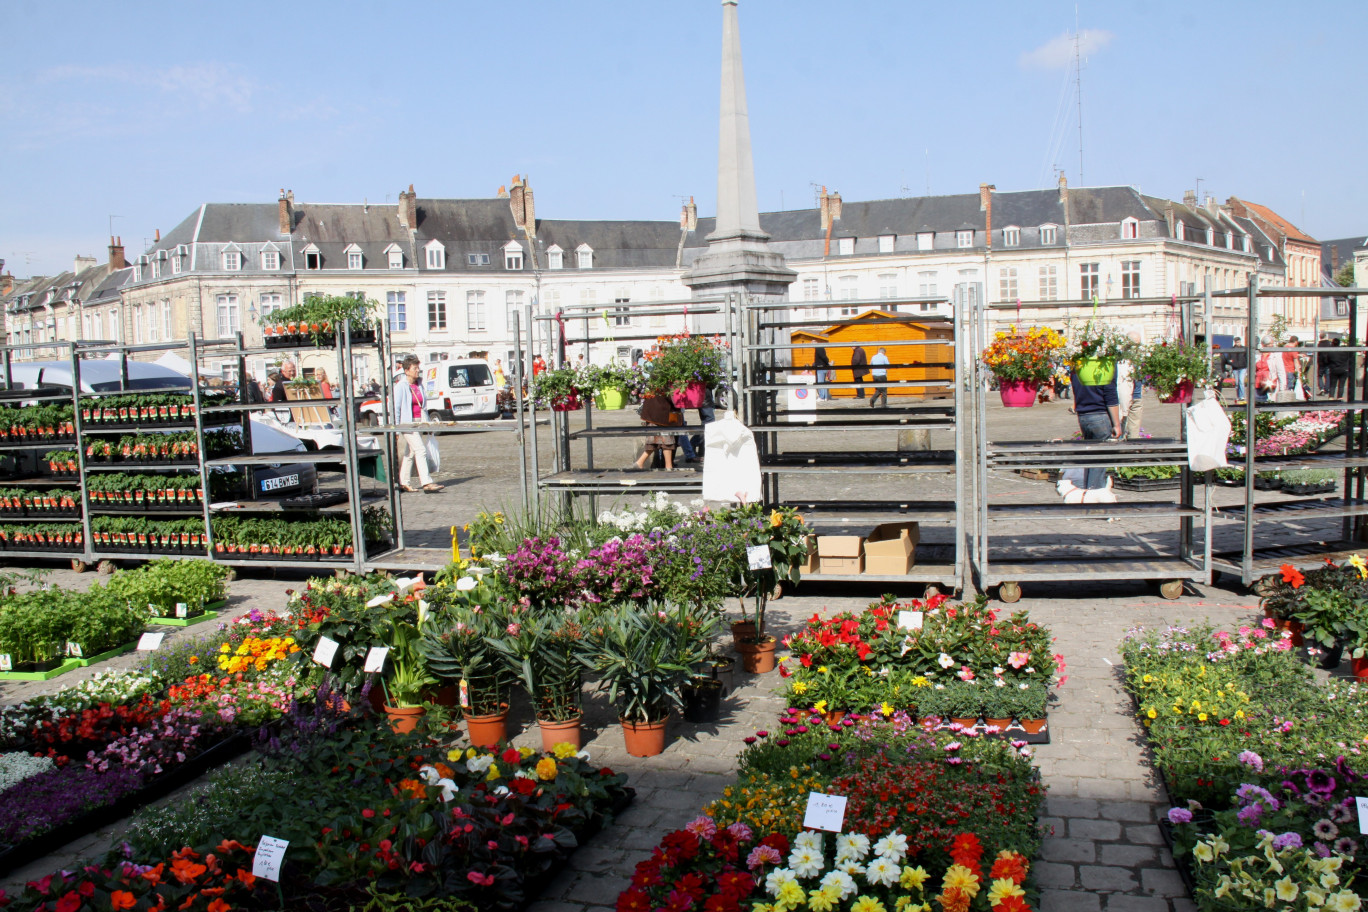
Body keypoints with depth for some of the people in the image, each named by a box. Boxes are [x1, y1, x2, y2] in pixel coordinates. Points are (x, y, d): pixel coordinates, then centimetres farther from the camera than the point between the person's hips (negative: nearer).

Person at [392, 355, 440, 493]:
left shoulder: (419, 385, 12)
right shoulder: (401, 386, -9)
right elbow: (396, 408, -9)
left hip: (418, 422, 8)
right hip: (407, 422, -8)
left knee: (411, 452, 11)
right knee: (420, 450, -15)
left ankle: (403, 482, 20)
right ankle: (427, 482, -19)